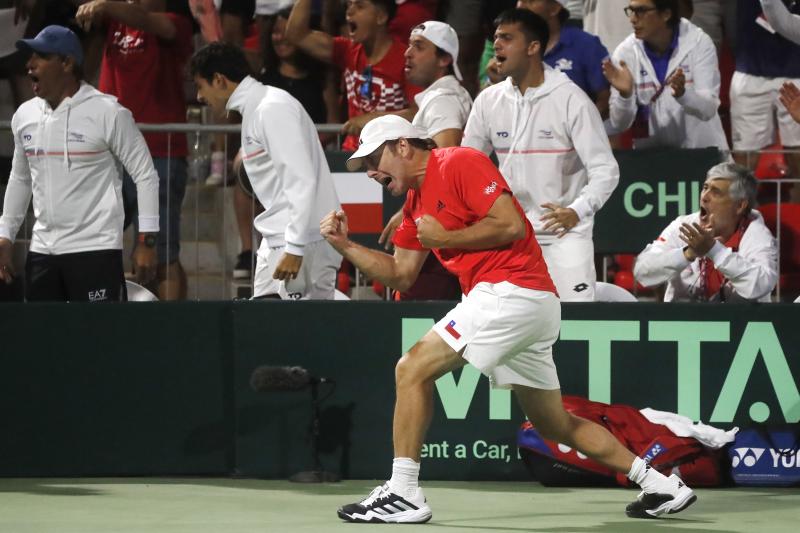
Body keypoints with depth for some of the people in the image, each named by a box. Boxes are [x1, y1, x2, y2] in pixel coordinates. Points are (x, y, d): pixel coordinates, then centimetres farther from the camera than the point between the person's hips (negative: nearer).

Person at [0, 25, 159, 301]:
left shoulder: (108, 113, -8)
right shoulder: (24, 115, 9)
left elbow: (145, 175, -6)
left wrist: (147, 242, -9)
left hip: (96, 250, -6)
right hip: (42, 250, 6)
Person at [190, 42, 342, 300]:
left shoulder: (273, 109, -12)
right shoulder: (253, 111, 18)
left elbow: (301, 180, -19)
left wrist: (294, 248, -22)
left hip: (304, 241, -10)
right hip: (276, 241, 10)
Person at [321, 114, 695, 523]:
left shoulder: (460, 164, -8)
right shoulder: (416, 200, 21)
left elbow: (511, 225, -17)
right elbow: (400, 274, 21)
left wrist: (445, 237, -9)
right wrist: (344, 245, 10)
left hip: (512, 289, -10)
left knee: (413, 370, -12)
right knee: (555, 424, 16)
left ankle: (403, 494, -12)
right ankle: (661, 485, 21)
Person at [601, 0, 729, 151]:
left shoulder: (699, 43, -8)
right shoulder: (625, 52, -5)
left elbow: (708, 109, -14)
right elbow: (619, 124, -7)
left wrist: (682, 93, -32)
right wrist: (625, 94, -25)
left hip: (701, 150, -1)